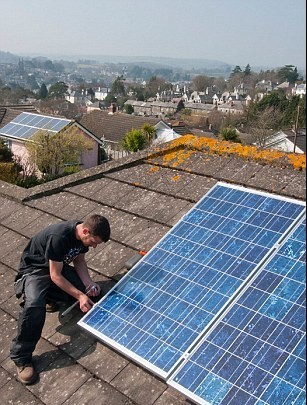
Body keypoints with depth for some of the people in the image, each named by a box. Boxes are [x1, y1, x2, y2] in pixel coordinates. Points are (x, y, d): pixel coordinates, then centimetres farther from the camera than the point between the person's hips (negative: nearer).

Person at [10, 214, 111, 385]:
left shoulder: (83, 234, -12)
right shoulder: (59, 237, -36)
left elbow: (79, 260, 4)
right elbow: (55, 275, -28)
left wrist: (88, 283, -12)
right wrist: (79, 295, -29)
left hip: (59, 267, 7)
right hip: (35, 269, -7)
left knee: (94, 292, -8)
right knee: (35, 305, -37)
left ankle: (49, 296, 10)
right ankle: (21, 357, -20)